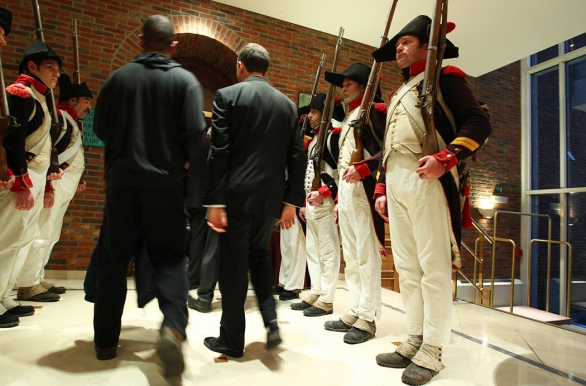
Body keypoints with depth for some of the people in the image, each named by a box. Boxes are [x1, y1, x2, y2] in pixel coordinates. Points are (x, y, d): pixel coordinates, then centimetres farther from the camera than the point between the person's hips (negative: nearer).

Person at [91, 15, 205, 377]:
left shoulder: (119, 78, 5)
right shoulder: (186, 81, -1)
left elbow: (100, 127, 7)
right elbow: (195, 131, -11)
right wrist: (181, 160, 7)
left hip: (122, 180, 2)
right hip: (166, 182, -1)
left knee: (114, 259, 12)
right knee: (169, 257, 7)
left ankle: (106, 340, 20)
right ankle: (173, 326, -12)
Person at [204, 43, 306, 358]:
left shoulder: (227, 96, -4)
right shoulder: (287, 104, 8)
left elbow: (219, 152, -11)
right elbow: (296, 157, 5)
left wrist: (214, 201, -9)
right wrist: (291, 201, 9)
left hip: (237, 194, -4)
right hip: (271, 196, 4)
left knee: (233, 265, 7)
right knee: (259, 255, 24)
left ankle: (232, 340, 20)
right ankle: (271, 320, 14)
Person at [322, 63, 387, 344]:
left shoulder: (372, 111, 0)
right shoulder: (348, 119, 26)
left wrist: (362, 169, -24)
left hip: (363, 191, -9)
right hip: (345, 193, 10)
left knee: (366, 256, -5)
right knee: (350, 257, 11)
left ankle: (367, 318, 4)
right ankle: (354, 312, 20)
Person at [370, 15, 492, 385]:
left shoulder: (444, 78, 5)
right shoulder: (399, 94, 27)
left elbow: (479, 122, -7)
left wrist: (445, 158, -22)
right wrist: (381, 189, 17)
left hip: (425, 178, -8)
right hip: (394, 181, 8)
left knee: (433, 266, -4)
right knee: (406, 265, 9)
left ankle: (432, 351, 6)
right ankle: (415, 340, 20)